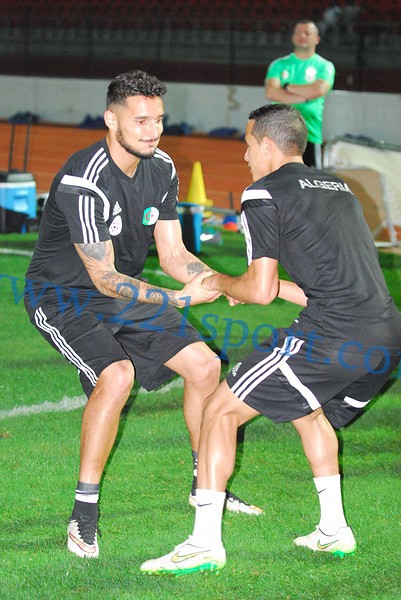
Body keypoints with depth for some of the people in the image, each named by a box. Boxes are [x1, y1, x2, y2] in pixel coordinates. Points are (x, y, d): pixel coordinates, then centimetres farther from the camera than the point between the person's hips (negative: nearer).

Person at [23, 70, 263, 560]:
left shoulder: (161, 169, -4)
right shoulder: (85, 182, -29)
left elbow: (173, 255, -1)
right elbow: (104, 278, -29)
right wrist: (179, 298, -38)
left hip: (123, 295, 8)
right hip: (62, 296, -8)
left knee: (204, 365, 4)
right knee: (116, 375, -32)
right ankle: (83, 515, -21)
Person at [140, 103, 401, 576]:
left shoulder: (264, 195, 1)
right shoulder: (338, 188, 24)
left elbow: (260, 291, -3)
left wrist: (219, 283, 17)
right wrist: (274, 284, 34)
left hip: (332, 336, -8)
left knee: (220, 410, 3)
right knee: (310, 410, 34)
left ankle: (205, 542, -2)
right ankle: (333, 531, 31)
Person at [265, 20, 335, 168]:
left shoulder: (324, 66, 6)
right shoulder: (279, 65, 11)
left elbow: (319, 90, -14)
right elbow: (270, 92, -6)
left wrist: (287, 87, -5)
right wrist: (305, 97, -11)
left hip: (310, 135, -2)